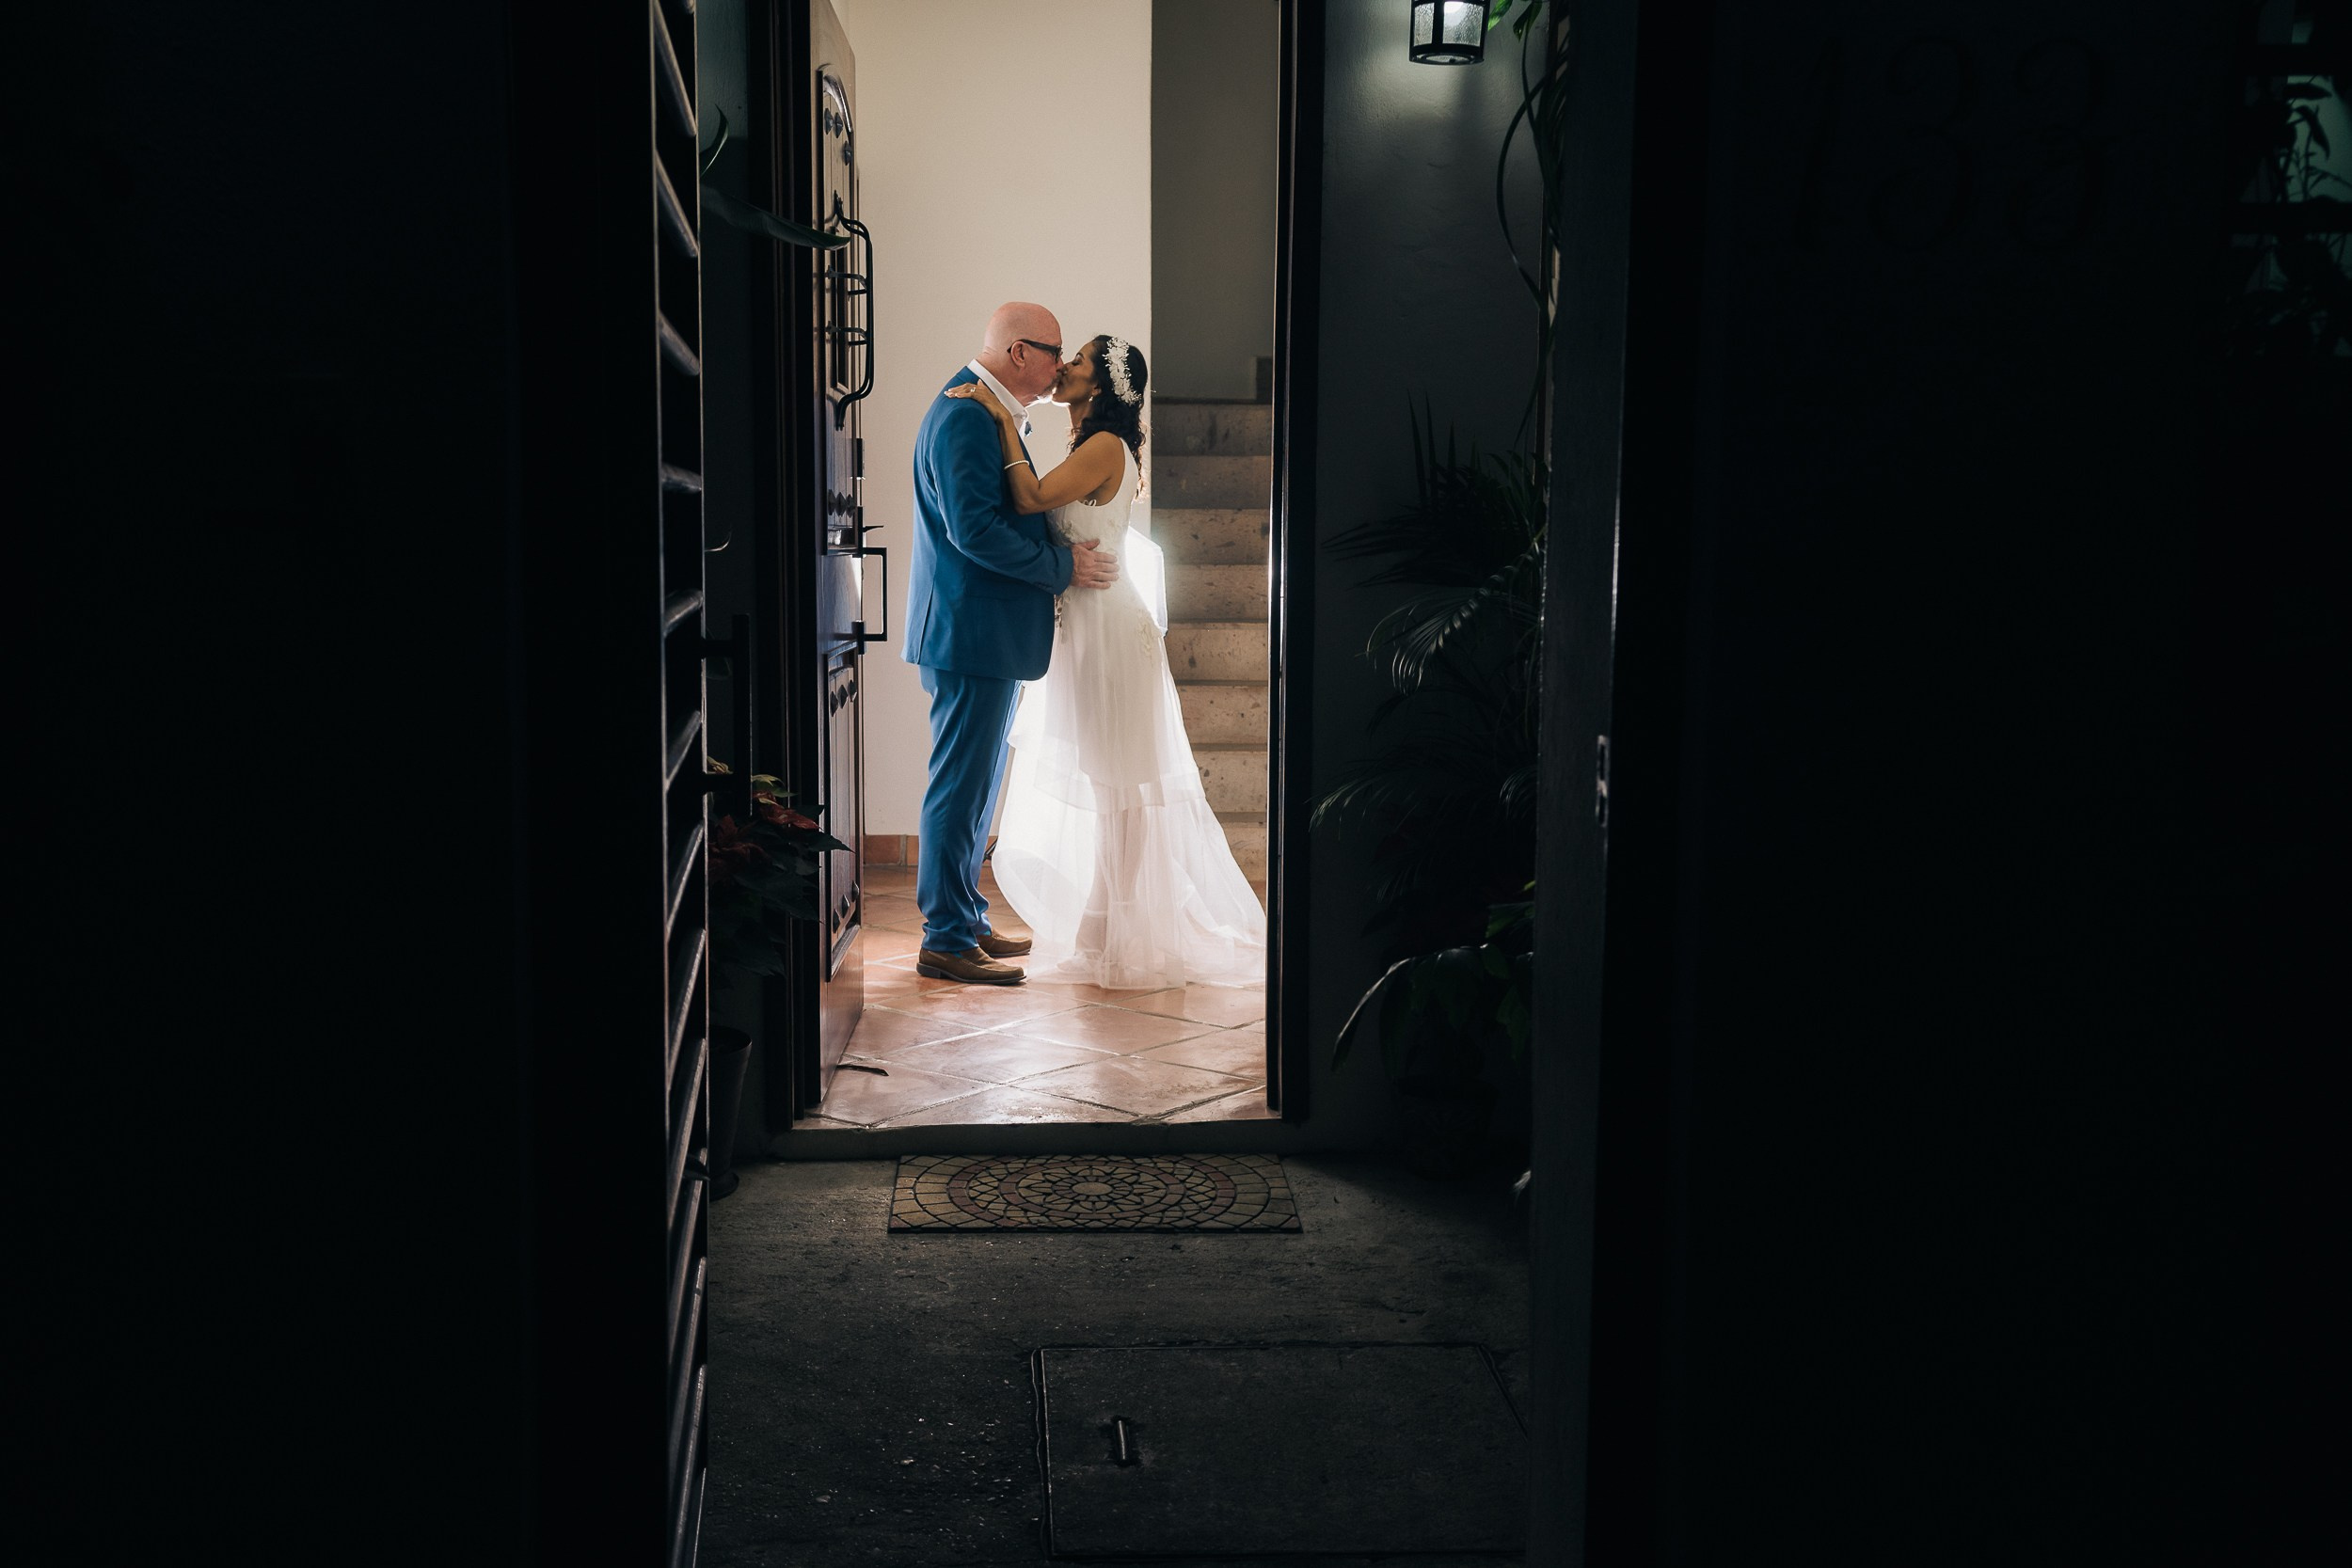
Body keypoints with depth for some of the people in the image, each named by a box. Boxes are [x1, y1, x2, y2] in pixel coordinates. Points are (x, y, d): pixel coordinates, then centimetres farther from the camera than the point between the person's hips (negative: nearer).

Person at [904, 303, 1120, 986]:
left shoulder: (986, 412, 17)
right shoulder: (964, 417, -16)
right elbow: (973, 528, -24)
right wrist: (1061, 567, -17)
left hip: (988, 635, 11)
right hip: (971, 632, -11)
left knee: (975, 785, 16)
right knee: (962, 788, -5)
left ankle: (965, 921, 26)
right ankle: (946, 941, 2)